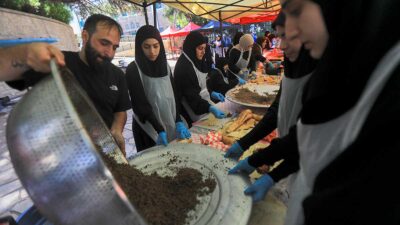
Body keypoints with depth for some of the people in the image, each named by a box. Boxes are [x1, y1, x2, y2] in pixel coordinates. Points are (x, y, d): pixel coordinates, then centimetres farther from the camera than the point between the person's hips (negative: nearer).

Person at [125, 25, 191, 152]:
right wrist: (159, 130, -23)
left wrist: (178, 121, -11)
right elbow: (141, 105, -16)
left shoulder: (165, 67, 4)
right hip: (148, 129, -5)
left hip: (169, 124, 5)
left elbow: (173, 96, 2)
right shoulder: (133, 70, -12)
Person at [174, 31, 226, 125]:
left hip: (203, 106, 9)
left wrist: (211, 93, 6)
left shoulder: (196, 61, 5)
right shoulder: (183, 66, -23)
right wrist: (210, 108, -35)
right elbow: (191, 95, -27)